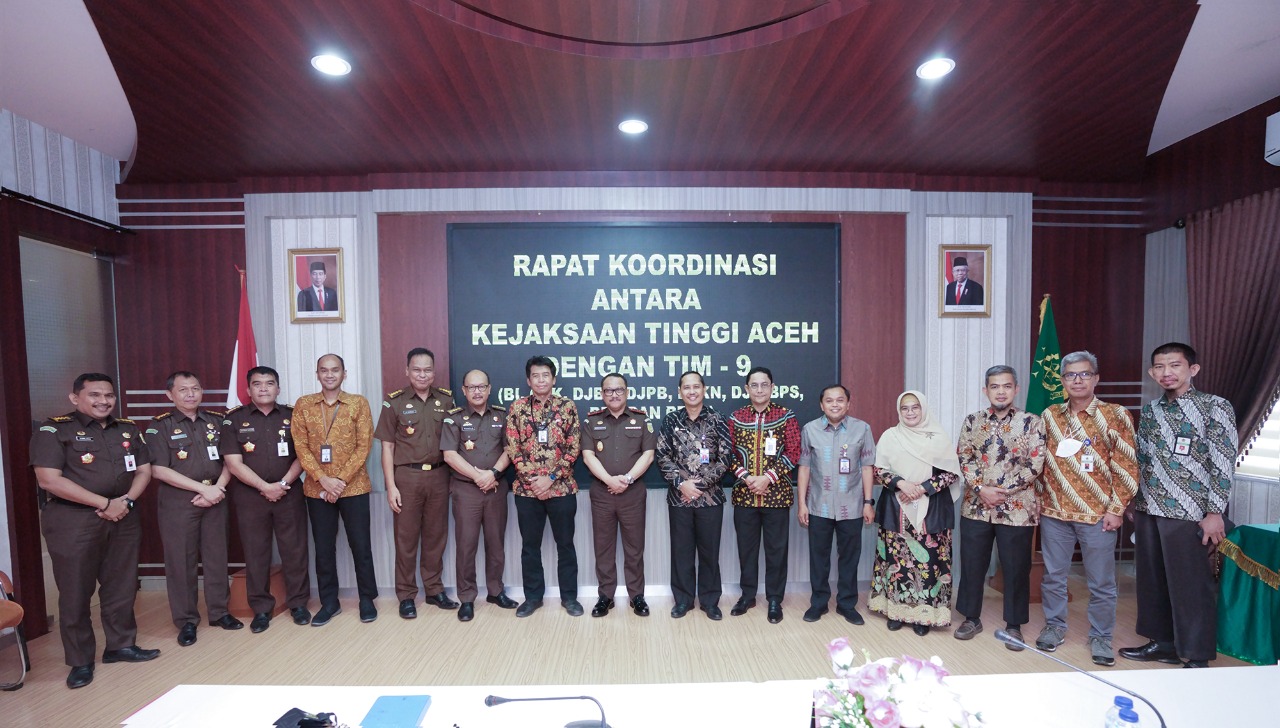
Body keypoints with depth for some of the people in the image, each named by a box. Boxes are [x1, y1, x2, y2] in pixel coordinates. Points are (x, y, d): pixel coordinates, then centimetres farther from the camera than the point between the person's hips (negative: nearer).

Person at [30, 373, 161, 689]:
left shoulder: (128, 429, 10)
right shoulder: (53, 430, -6)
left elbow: (144, 469, 11)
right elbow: (49, 480, -14)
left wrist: (126, 501, -7)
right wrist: (105, 503, -16)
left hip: (123, 519, 5)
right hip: (72, 521, -4)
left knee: (122, 587, 11)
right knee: (76, 592, 4)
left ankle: (121, 645, 26)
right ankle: (80, 661, 17)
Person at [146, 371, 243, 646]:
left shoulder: (217, 420, 7)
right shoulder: (160, 426, -2)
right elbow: (159, 470, -10)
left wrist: (218, 489, -9)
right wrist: (203, 488, -14)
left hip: (215, 498, 3)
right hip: (178, 502, -3)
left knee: (216, 556, 9)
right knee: (181, 561, 4)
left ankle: (219, 612, 22)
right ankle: (186, 621, 17)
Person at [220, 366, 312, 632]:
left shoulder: (292, 416, 4)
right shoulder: (234, 419, 1)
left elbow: (302, 455, 2)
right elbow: (233, 462, -5)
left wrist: (284, 484, -11)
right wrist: (265, 487, -12)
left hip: (289, 493, 1)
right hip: (250, 495, 0)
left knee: (294, 550, 5)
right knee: (255, 553, 7)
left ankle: (298, 603, 18)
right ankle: (261, 609, 20)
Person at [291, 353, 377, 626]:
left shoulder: (359, 403, -1)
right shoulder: (303, 404, 4)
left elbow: (364, 446, -5)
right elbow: (301, 447, -1)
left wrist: (341, 479, -13)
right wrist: (324, 480, -12)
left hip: (353, 486, -2)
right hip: (317, 488, 2)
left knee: (360, 545, 5)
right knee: (323, 548, 11)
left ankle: (367, 599, 20)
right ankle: (329, 602, 26)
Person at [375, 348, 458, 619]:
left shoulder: (446, 400, 5)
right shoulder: (394, 402, -1)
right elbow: (387, 447, -1)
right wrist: (391, 486, -7)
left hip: (439, 476, 2)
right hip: (407, 477, -2)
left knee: (436, 535, 11)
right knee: (406, 538, 6)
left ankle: (434, 590, 25)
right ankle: (406, 595, 20)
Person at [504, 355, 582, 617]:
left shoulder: (567, 406, -2)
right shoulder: (517, 408, 1)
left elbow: (574, 448, -4)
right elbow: (512, 449, -2)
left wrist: (550, 477, -12)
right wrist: (533, 478, -11)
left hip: (562, 488, -1)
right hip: (527, 488, 1)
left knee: (565, 543, 9)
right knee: (530, 545, 12)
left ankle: (569, 596, 24)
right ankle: (532, 596, 27)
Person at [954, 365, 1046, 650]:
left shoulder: (1032, 422, -2)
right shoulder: (972, 421, 4)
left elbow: (1035, 465, -8)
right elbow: (964, 459, 0)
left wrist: (1003, 491, -15)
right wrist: (982, 489, -13)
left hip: (1017, 509, -2)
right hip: (976, 507, 2)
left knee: (1016, 569, 9)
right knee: (972, 565, 10)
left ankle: (1014, 625, 27)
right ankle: (972, 618, 27)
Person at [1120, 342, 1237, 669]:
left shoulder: (1215, 407, -4)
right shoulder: (1150, 410, 11)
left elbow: (1224, 463, -8)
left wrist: (1215, 513, -13)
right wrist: (1135, 504, 15)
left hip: (1188, 513, -5)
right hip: (1148, 510, 6)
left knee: (1191, 586, 2)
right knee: (1152, 580, 13)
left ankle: (1198, 657, 15)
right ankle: (1162, 642, 27)